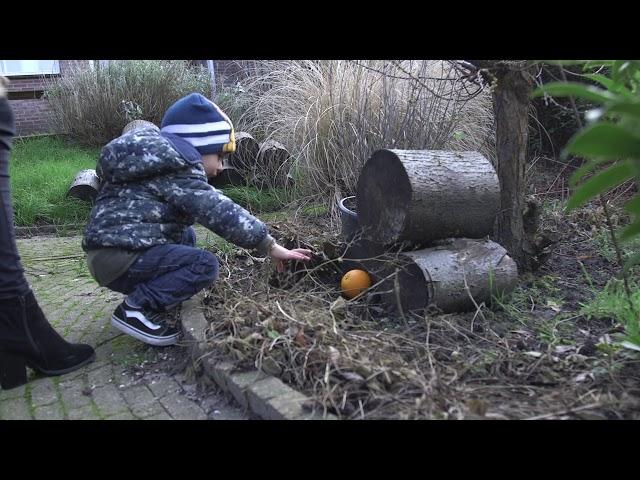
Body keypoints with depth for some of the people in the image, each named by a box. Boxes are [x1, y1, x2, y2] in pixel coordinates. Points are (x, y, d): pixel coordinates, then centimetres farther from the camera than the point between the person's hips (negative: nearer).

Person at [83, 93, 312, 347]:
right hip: (119, 257, -10)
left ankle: (159, 306, 10)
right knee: (205, 265, -14)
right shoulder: (176, 171, -12)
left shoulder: (159, 161, 18)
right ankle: (135, 309, -9)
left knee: (186, 236, 22)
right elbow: (220, 212, -19)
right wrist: (270, 246, -16)